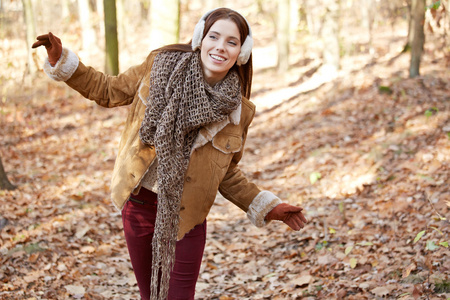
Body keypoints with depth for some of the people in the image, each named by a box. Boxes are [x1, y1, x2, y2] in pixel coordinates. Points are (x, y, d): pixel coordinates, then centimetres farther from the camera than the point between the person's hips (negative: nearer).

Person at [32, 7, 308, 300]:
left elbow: (227, 173, 6)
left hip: (184, 217, -1)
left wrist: (267, 207, -1)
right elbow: (109, 90, 6)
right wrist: (62, 60, -1)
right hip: (139, 206, 2)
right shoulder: (162, 65, -7)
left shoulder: (238, 111, -6)